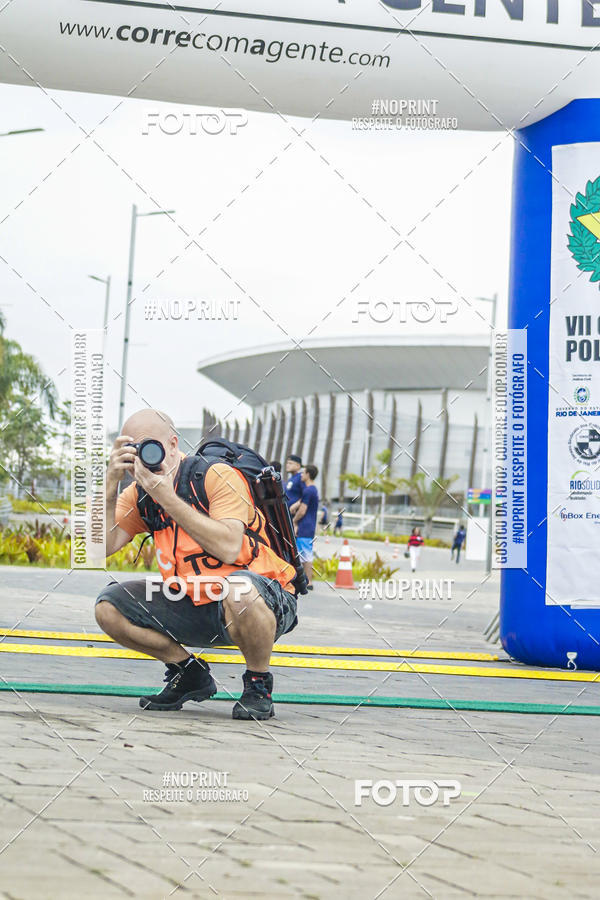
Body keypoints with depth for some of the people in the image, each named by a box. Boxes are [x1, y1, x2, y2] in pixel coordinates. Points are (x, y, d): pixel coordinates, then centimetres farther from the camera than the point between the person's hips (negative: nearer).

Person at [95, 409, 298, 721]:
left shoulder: (216, 475, -17)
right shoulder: (140, 492, 2)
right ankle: (190, 675, 8)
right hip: (195, 607, 6)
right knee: (108, 607, -10)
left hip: (267, 601, -6)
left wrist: (168, 498, -31)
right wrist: (110, 485, -20)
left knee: (239, 589, -41)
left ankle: (258, 684, -12)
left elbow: (229, 548, -32)